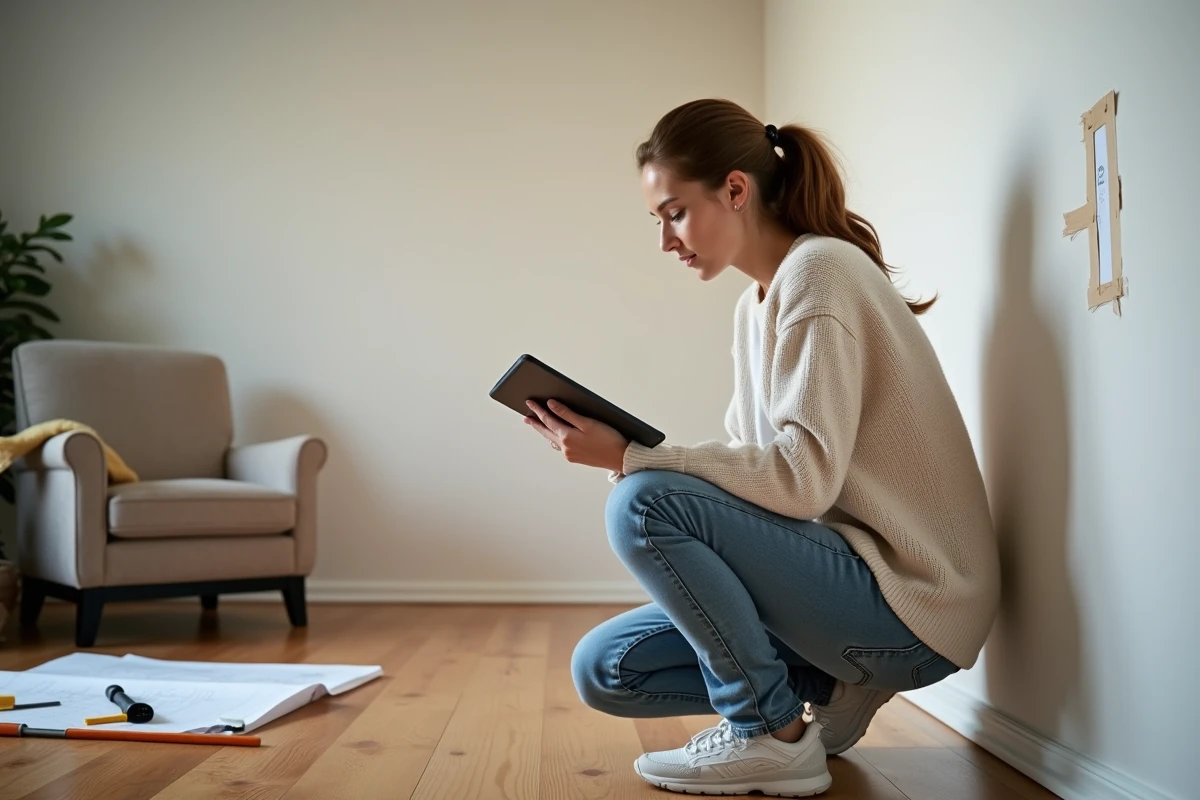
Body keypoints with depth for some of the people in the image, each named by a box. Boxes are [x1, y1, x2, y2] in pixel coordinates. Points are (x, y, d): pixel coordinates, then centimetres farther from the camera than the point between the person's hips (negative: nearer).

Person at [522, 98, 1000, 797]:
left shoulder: (819, 270, -14)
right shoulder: (754, 305, 13)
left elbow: (804, 477, -24)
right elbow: (754, 465, 10)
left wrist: (630, 458, -22)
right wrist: (623, 451, -2)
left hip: (909, 607, -9)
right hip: (849, 578, 9)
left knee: (643, 502, -24)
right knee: (602, 668, 2)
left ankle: (774, 739, -9)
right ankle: (826, 694, 9)